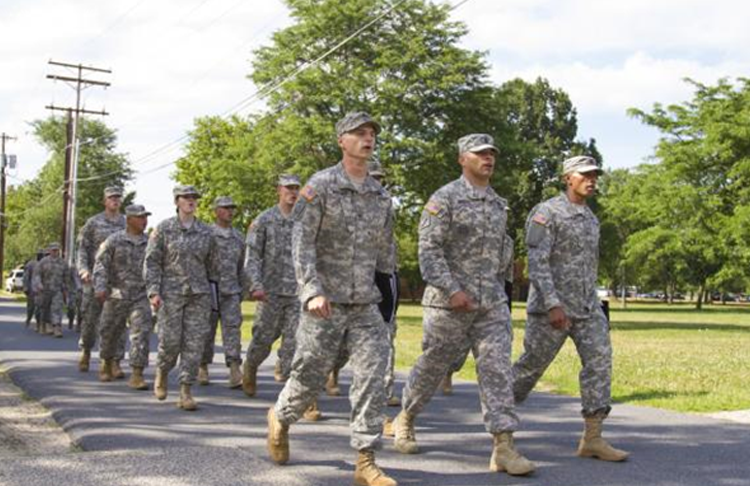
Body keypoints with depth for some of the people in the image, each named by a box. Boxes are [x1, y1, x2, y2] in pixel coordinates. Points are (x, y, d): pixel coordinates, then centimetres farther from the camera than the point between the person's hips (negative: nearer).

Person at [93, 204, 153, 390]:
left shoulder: (150, 242, 4)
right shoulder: (114, 240, -4)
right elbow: (101, 264, -9)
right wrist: (100, 287, -22)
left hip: (140, 297, 1)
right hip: (116, 296, -1)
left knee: (141, 333, -13)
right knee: (110, 333, 13)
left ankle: (137, 375, -12)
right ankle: (106, 364, 40)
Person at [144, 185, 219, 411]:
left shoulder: (206, 232, 7)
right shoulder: (163, 229, 0)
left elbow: (212, 265, 14)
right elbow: (151, 261, -2)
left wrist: (213, 295, 14)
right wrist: (153, 291, -11)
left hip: (199, 294, 2)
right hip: (171, 292, -2)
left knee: (194, 342, -5)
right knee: (170, 341, -3)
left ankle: (186, 392, -1)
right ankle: (161, 374, 28)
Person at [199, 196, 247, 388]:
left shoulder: (238, 237, 10)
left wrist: (242, 291, 15)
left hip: (231, 293, 3)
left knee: (232, 330, -8)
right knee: (207, 332, 6)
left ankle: (235, 373, -15)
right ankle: (203, 368, 23)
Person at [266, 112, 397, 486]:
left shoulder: (381, 196, 10)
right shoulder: (320, 186, -6)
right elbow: (301, 242, -13)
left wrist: (386, 295, 20)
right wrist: (313, 291, -24)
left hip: (365, 305, 4)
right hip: (325, 303, -4)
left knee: (372, 377, -8)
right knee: (310, 376, 4)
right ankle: (280, 418, 36)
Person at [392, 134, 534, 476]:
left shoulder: (499, 204, 13)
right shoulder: (445, 198, -7)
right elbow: (429, 249, -14)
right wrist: (452, 290, -22)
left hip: (492, 304, 5)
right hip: (450, 302, -5)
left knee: (497, 369, -7)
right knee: (432, 367, 8)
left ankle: (504, 448, -10)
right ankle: (405, 420, 32)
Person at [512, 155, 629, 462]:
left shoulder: (590, 218, 16)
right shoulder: (546, 213, -10)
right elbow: (537, 263, -18)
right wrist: (552, 305, -26)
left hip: (587, 307, 7)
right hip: (552, 305, -6)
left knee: (600, 361, -9)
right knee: (532, 365, 4)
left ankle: (592, 439, -9)